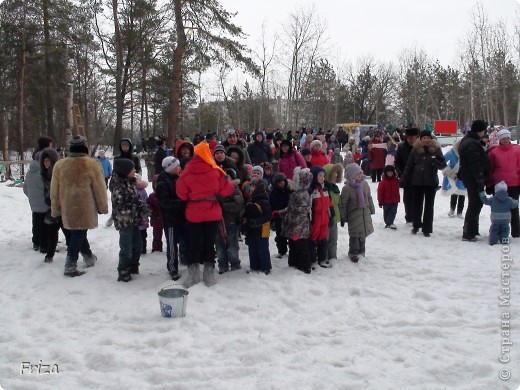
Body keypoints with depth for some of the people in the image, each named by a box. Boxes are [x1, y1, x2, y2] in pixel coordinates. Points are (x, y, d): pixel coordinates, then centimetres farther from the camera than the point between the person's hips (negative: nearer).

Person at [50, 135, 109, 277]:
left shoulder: (59, 165, 1)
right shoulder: (92, 165, -10)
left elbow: (55, 191, 7)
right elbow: (99, 188, -5)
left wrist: (56, 210, 17)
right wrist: (103, 207, 7)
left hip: (68, 208, 4)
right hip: (85, 208, -4)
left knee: (77, 232, 20)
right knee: (79, 234, 0)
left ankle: (89, 257, 33)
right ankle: (70, 265, -2)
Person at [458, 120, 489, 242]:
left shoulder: (466, 140, 14)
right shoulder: (472, 144, -21)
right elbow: (475, 164, -25)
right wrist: (480, 180, -23)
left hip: (468, 177, 11)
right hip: (473, 178, -11)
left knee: (475, 204, 20)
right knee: (475, 205, -5)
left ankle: (470, 230, 30)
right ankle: (468, 234, -2)